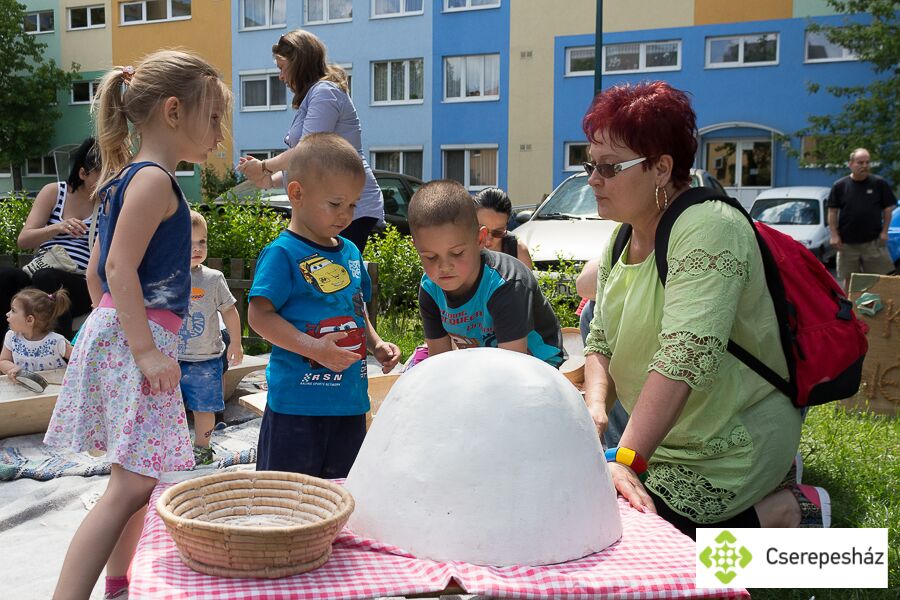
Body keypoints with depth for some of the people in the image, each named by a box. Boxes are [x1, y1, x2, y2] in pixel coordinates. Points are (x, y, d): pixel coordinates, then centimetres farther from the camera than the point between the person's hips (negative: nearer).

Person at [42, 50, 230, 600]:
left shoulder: (126, 179, 17)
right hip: (139, 336, -10)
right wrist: (146, 349, -22)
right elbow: (119, 269, -20)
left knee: (137, 481, 18)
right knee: (132, 485, -11)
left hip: (118, 334, 10)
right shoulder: (154, 180, -12)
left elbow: (97, 272, 19)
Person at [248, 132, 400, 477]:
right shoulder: (282, 254, -12)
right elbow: (259, 315, -16)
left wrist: (376, 343, 7)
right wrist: (313, 348, -25)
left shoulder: (351, 252, 12)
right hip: (297, 401, -7)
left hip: (350, 399, 7)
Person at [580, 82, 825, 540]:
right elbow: (600, 342, 6)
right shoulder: (620, 241, 6)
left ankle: (786, 510, 2)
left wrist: (625, 462, -38)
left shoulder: (709, 229, -22)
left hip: (732, 447, -9)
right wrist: (596, 408, -13)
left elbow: (685, 358, -32)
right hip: (663, 440, 9)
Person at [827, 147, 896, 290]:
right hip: (847, 243, 0)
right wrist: (834, 235, -3)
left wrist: (884, 231, -2)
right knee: (848, 280, 8)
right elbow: (832, 212, 4)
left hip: (873, 242, 0)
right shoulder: (840, 186, 2)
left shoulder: (879, 183, 1)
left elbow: (888, 208, 6)